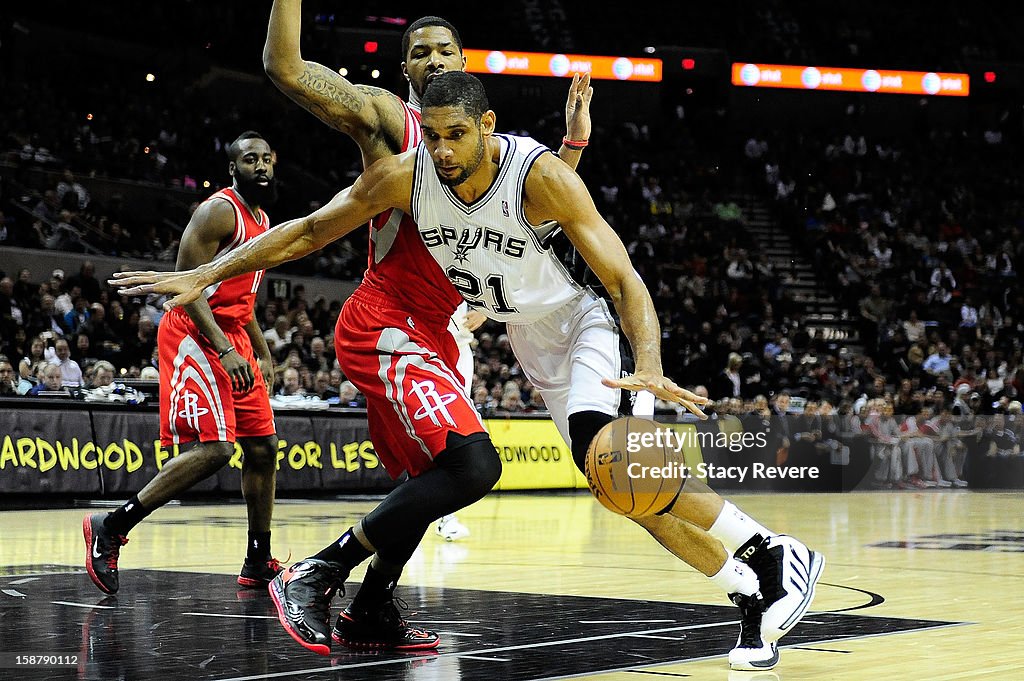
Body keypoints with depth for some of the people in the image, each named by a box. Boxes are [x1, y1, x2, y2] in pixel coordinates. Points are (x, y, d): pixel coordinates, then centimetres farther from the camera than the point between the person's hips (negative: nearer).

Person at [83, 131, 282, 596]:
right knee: (213, 449, -19)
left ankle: (258, 563, 17)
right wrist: (224, 351, -27)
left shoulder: (262, 221, 16)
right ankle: (109, 529, -12)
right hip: (196, 335, -9)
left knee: (263, 447, 8)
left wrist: (262, 354, 24)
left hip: (233, 339, 9)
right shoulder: (218, 211, -13)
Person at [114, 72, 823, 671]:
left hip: (574, 325, -4)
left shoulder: (539, 174, -29)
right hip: (521, 336, 4)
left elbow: (624, 279, -29)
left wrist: (650, 370, -45)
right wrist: (205, 275, -11)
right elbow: (311, 230, -7)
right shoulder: (404, 174, -18)